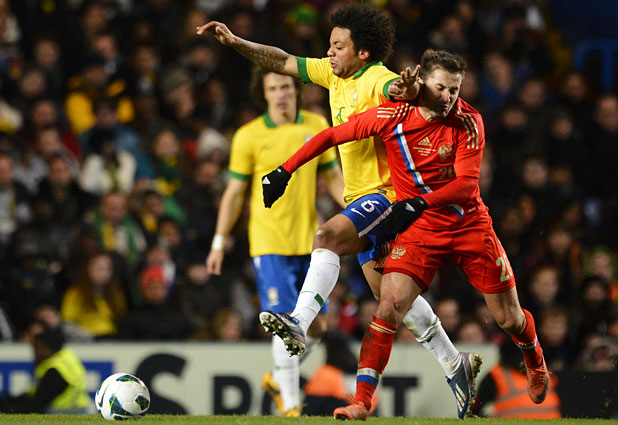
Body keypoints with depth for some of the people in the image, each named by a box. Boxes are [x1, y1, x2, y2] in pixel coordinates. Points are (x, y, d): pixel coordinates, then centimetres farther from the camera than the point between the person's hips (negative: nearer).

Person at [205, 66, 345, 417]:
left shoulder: (317, 126, 5)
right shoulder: (249, 136, -3)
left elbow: (333, 177, 14)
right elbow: (235, 192, 2)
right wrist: (220, 242, 1)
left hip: (310, 241, 4)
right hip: (270, 243, -4)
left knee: (316, 326, 6)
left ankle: (279, 380, 30)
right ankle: (290, 405, -8)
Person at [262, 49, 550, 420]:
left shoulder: (469, 122, -14)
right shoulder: (393, 117, -13)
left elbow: (467, 182, -21)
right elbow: (331, 136, -4)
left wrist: (420, 202, -35)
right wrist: (284, 172, -8)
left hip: (471, 225, 0)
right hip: (419, 228, 0)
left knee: (510, 319, 7)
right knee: (390, 306, -20)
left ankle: (535, 359, 43)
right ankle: (362, 402, -18)